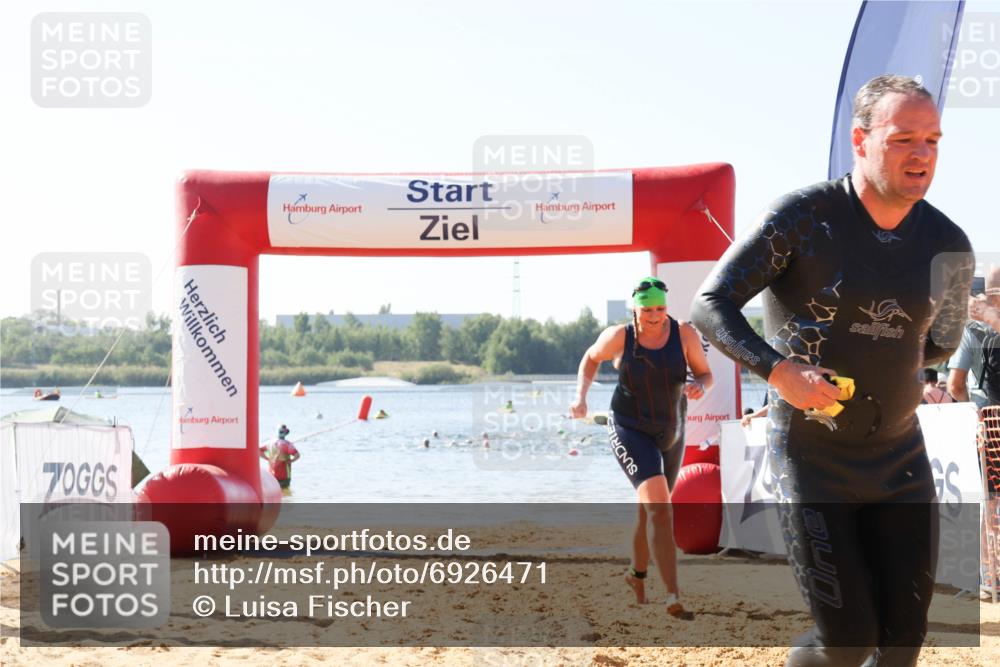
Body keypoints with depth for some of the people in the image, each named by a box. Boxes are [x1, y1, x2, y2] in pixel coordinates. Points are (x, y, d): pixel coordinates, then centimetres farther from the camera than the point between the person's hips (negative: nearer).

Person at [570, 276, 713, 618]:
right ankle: (673, 597, -29)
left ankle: (637, 575, 48)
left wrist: (699, 386, -25)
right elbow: (591, 358, 7)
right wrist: (580, 396, -6)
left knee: (650, 511, 22)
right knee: (660, 508, -24)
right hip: (630, 430, -4)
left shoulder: (685, 334, -12)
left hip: (671, 434, 4)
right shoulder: (618, 336, -13)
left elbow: (706, 375, -2)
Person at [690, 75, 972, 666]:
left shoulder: (949, 247, -1)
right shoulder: (803, 218, -14)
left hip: (899, 457, 4)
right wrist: (778, 369, -27)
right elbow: (710, 305, -13)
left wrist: (874, 365, 5)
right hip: (812, 459, -4)